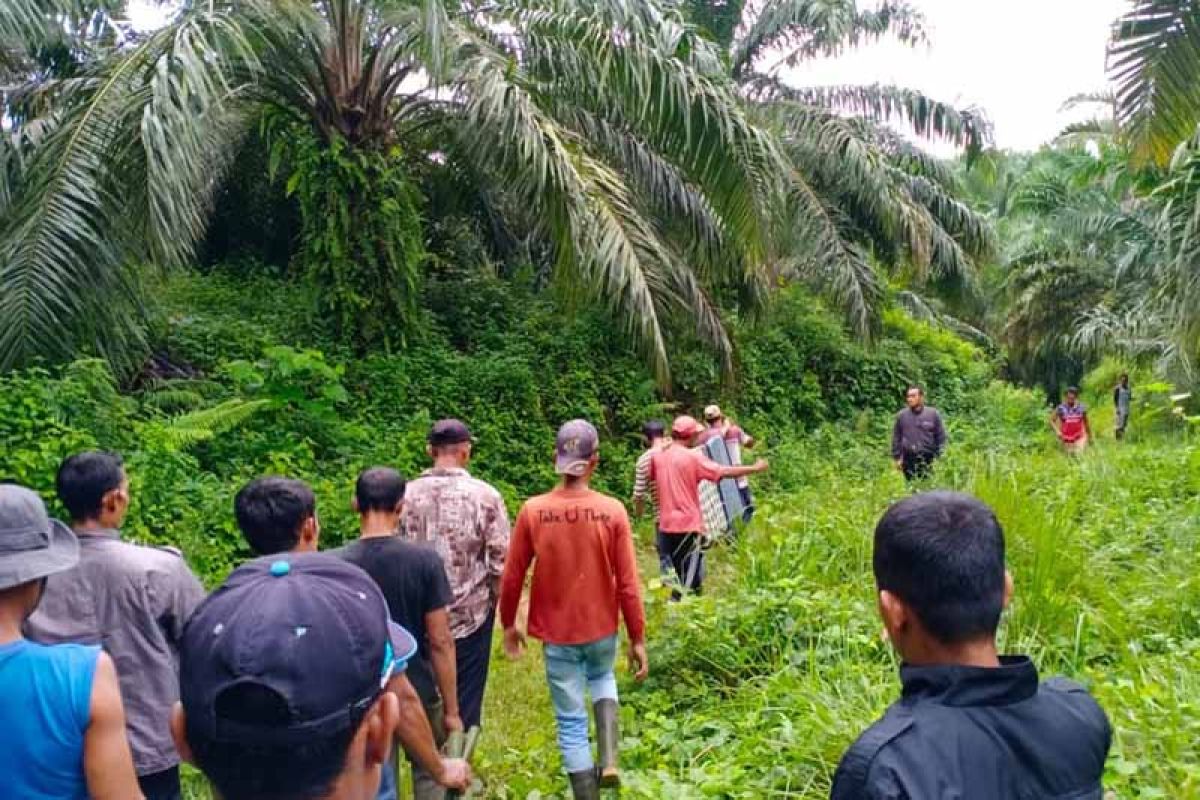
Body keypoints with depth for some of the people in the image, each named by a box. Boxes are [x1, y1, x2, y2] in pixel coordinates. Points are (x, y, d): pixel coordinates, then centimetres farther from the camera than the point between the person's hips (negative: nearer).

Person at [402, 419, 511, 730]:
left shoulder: (406, 495, -6)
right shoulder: (485, 496, -13)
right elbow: (502, 562, -13)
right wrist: (491, 599, 5)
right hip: (470, 615, -2)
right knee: (464, 704, 13)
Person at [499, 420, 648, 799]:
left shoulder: (532, 511, -14)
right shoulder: (612, 511, -15)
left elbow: (512, 577, -5)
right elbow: (628, 584, -11)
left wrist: (508, 624, 12)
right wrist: (638, 639, 0)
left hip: (557, 632, -1)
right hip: (602, 628, 1)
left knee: (571, 722, 13)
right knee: (602, 678, 32)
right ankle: (609, 760, 16)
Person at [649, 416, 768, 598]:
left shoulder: (657, 456, 4)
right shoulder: (693, 457, -12)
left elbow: (651, 478, 21)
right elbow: (724, 472, -14)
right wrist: (755, 468, -5)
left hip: (667, 526, 6)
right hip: (688, 526, -6)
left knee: (683, 576, 18)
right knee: (690, 580, 0)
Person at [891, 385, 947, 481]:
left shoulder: (933, 414, 2)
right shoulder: (901, 416, 5)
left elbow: (941, 437, 5)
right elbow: (896, 438, 9)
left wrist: (938, 457, 0)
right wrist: (897, 458, 5)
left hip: (928, 459, -1)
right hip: (908, 460, 1)